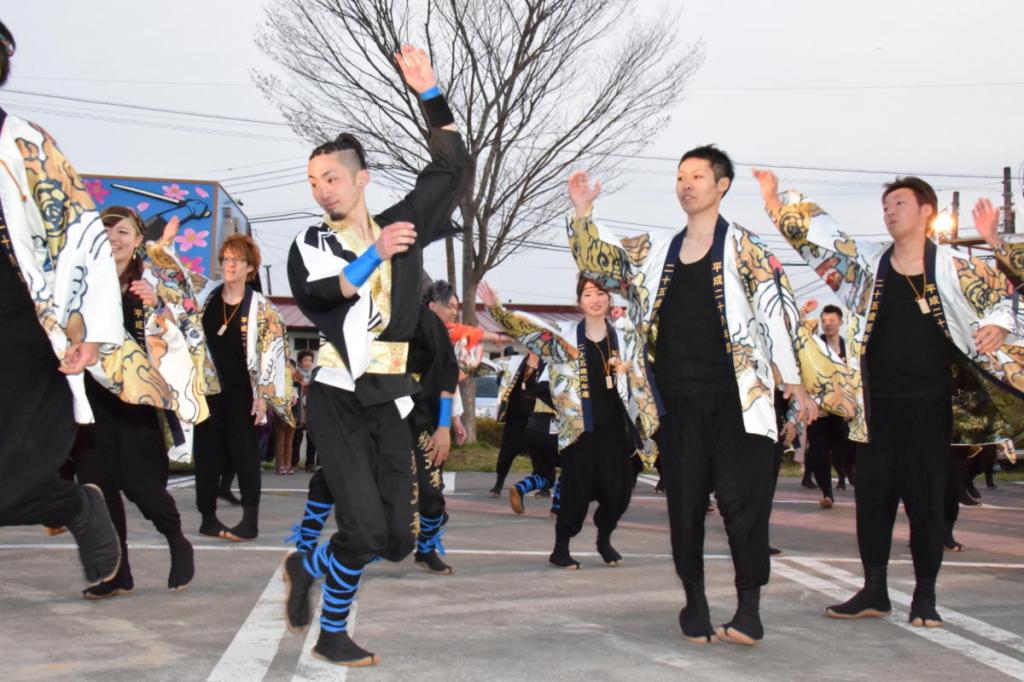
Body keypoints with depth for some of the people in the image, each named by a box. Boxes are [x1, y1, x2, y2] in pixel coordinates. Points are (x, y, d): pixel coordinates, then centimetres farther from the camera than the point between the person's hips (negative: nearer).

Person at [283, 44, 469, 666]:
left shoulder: (400, 225, 9)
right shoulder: (310, 244, 3)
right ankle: (332, 635, 13)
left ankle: (308, 567, 27)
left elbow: (453, 166, 9)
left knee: (398, 539, 2)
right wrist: (375, 255, -28)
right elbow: (319, 296, -17)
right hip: (339, 399, -4)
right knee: (365, 528, -14)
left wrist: (430, 94, 3)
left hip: (390, 400, 4)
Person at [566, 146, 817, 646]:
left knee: (741, 501, -8)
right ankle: (695, 606, 17)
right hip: (678, 400, 5)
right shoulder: (656, 253, 14)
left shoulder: (743, 249, 0)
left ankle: (749, 609, 1)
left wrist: (794, 384, -7)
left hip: (735, 398, -4)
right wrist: (581, 212, -1)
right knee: (684, 506, 7)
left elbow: (777, 313, -4)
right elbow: (595, 259, 16)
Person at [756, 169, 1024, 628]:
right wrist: (775, 201, -3)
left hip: (928, 401, -3)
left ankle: (925, 596, 14)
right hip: (877, 401, 3)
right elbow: (818, 233, 5)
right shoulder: (870, 260, 6)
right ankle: (874, 591, 16)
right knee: (872, 492, 6)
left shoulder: (952, 266, -1)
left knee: (926, 496, 2)